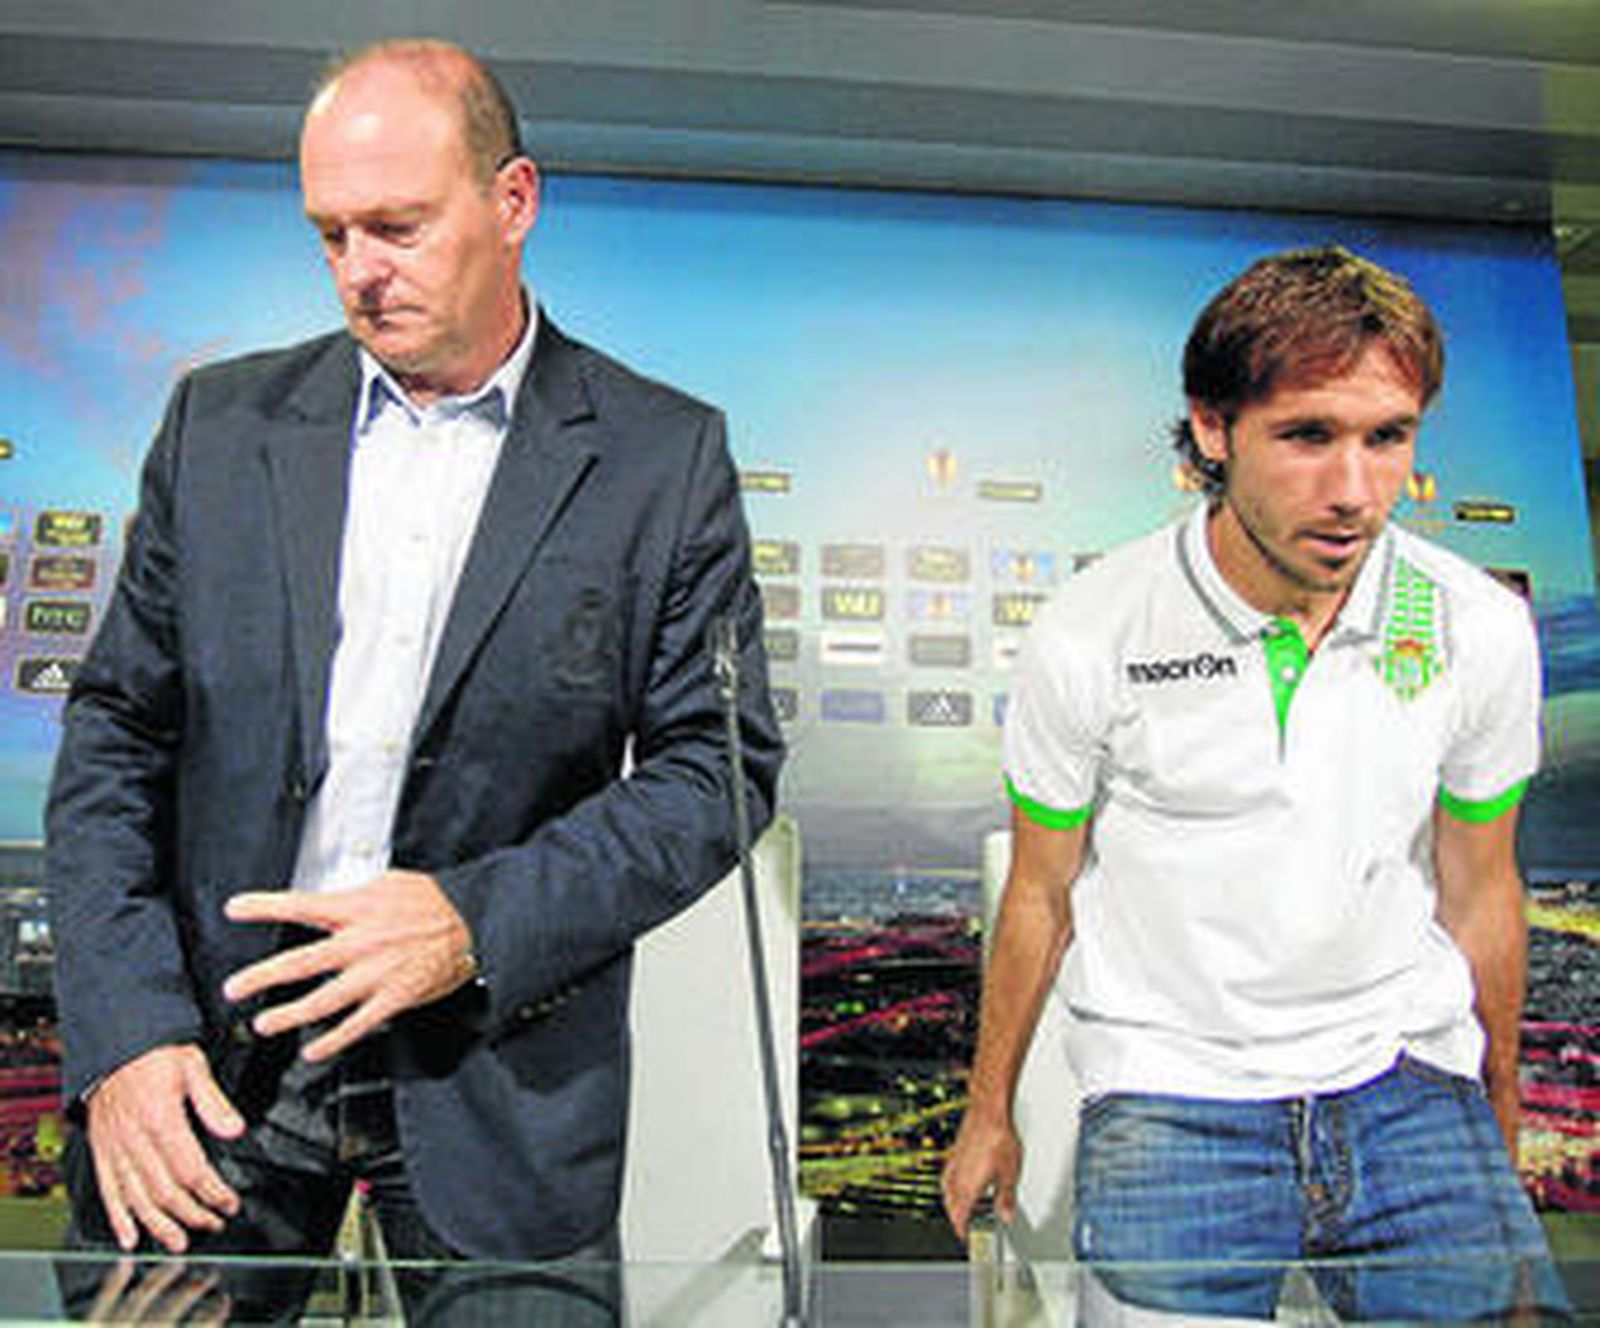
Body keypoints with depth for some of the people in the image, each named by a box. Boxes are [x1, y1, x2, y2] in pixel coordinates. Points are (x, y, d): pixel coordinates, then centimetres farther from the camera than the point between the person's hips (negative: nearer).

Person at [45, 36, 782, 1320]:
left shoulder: (664, 456, -4)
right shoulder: (223, 420, 4)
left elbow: (719, 766, -5)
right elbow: (116, 738, 4)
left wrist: (476, 922, -15)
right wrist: (125, 1033, -7)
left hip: (503, 1083, -1)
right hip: (212, 1044, 2)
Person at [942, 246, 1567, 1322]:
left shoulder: (1483, 631, -3)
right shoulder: (1088, 640, -11)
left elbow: (1479, 891, 11)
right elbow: (1042, 894, 3)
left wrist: (1500, 1129, 21)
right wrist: (989, 1117, 13)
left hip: (1409, 1079, 2)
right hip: (1171, 1094, -2)